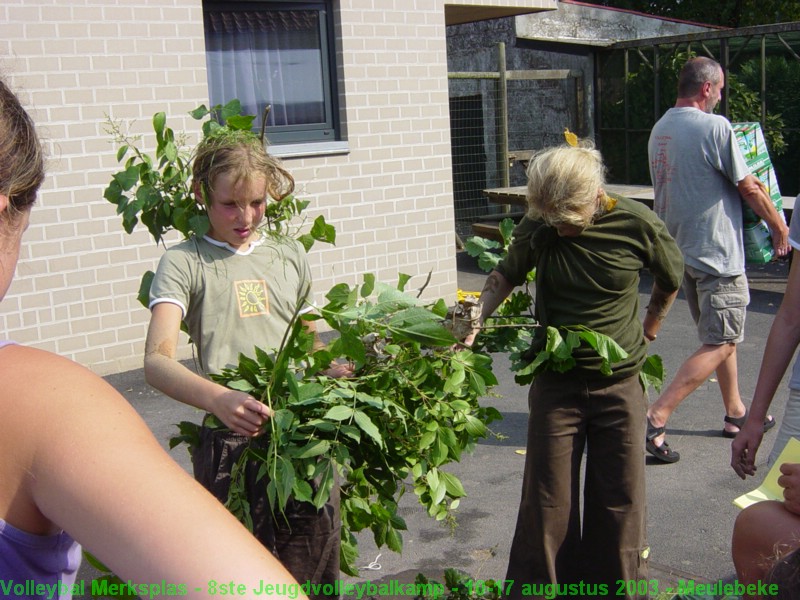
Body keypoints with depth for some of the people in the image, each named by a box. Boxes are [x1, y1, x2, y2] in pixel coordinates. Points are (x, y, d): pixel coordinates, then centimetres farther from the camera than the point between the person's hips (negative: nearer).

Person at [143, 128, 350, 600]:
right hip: (232, 443, -3)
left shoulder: (290, 255, 12)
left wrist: (342, 373, 0)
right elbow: (157, 361, -16)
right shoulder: (184, 263, -3)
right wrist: (217, 397, -35)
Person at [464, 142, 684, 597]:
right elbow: (504, 277, 4)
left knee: (620, 504, 10)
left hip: (620, 385, 0)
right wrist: (473, 321, -12)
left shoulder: (638, 225, -13)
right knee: (547, 505, 7)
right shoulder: (538, 227, -9)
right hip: (556, 384, 1)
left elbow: (671, 279, 7)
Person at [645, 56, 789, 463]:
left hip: (681, 248, 9)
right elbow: (749, 188, -10)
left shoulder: (660, 129, 8)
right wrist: (779, 227, 3)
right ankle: (655, 419, -10)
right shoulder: (715, 126, -16)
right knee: (720, 344, -2)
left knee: (720, 336, 20)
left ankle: (735, 413, 32)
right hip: (716, 249, -9)